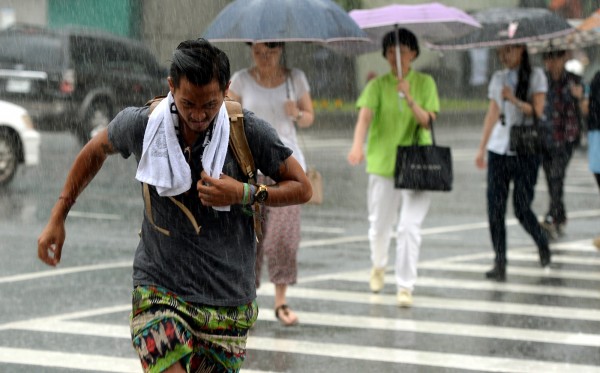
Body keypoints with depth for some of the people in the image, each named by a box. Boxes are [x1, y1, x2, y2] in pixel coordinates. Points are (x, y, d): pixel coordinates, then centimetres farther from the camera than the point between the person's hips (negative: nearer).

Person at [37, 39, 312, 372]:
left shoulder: (249, 131, -9)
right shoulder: (141, 124, -6)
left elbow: (302, 188, 1)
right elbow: (96, 151, 16)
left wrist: (244, 194, -16)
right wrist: (58, 217, 17)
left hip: (228, 299, 1)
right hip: (159, 288, 0)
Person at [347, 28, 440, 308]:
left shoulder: (425, 83, 2)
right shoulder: (378, 85, 0)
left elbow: (427, 121, -8)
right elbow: (365, 115, -16)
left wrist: (409, 99, -25)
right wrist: (358, 145, -34)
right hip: (383, 161, 1)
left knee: (410, 227, -12)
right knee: (379, 225, 12)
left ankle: (405, 287, -6)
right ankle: (378, 266, 43)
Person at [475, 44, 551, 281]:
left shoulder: (536, 76, 0)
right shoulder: (498, 78, 13)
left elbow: (538, 111, -8)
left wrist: (513, 99, -19)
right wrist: (482, 148, 15)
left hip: (526, 150, -4)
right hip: (499, 149, 4)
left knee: (522, 208, -5)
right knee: (495, 207, -5)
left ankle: (542, 243, 24)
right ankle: (499, 262, -1)